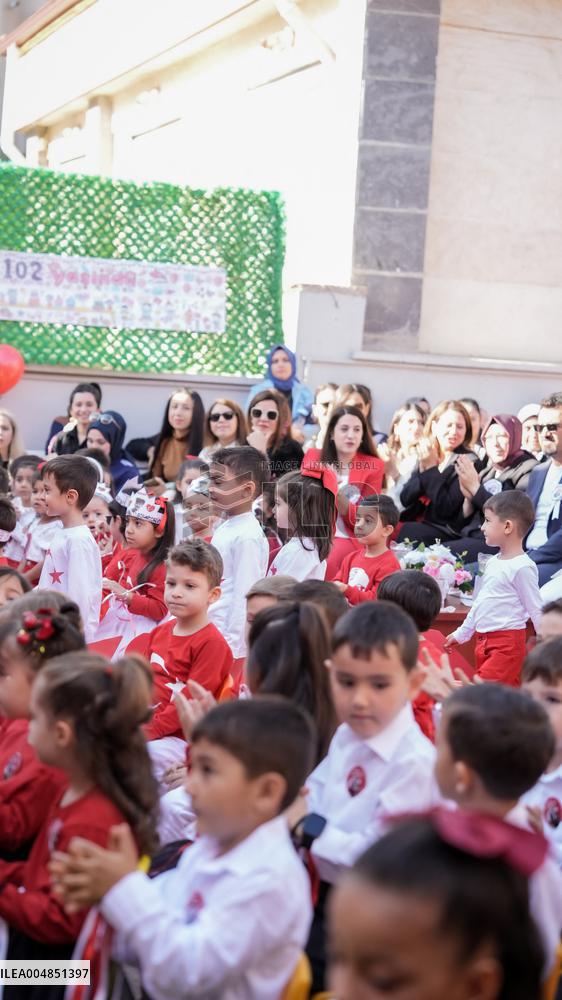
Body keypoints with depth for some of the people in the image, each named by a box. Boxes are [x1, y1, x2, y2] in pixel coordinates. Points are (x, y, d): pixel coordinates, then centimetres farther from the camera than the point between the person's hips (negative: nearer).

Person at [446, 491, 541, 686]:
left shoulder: (523, 567, -14)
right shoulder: (493, 562, 13)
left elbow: (536, 611, -12)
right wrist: (461, 633, 28)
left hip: (506, 643, -8)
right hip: (484, 641, 8)